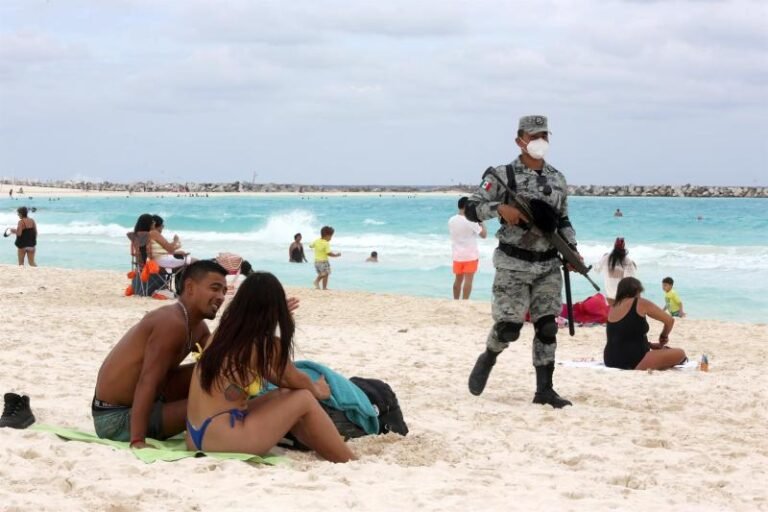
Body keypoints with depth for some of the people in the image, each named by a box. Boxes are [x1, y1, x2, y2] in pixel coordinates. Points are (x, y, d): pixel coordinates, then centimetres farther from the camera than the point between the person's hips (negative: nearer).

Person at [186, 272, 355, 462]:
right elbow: (296, 381, 11)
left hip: (197, 437, 8)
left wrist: (311, 387, 36)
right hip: (221, 440, -8)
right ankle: (351, 465, 8)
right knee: (304, 399, 3)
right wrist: (316, 390, 33)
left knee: (284, 398, 21)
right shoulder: (267, 345, -9)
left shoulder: (222, 333, 11)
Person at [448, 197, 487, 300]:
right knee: (468, 280, -3)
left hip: (457, 255, 6)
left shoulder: (451, 220, 2)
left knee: (458, 279, 15)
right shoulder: (471, 221, -15)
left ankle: (456, 301, 20)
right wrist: (482, 223, 6)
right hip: (470, 255, -6)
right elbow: (483, 235, -10)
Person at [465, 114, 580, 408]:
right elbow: (471, 209, -8)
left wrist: (572, 250, 5)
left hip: (548, 265, 5)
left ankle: (544, 389, 9)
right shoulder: (503, 176, -7)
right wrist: (501, 208, -24)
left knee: (547, 326, 2)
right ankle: (488, 359, 24)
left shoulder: (557, 179, 10)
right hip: (514, 265, -5)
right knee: (509, 326, -7)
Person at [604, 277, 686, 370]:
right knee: (680, 354, -6)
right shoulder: (640, 303, -3)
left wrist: (650, 345, 22)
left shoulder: (613, 309, 14)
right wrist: (664, 337, 22)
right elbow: (670, 320, 4)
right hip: (632, 362, -8)